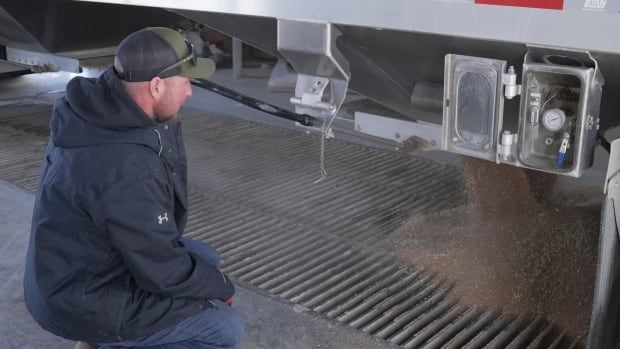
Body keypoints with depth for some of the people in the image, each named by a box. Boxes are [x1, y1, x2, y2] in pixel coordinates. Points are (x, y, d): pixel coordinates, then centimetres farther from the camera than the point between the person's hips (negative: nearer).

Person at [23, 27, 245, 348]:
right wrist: (222, 286, -8)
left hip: (82, 266, 9)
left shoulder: (99, 103, -9)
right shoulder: (125, 168, -36)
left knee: (205, 258, 17)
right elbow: (163, 270, -22)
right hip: (85, 301, -9)